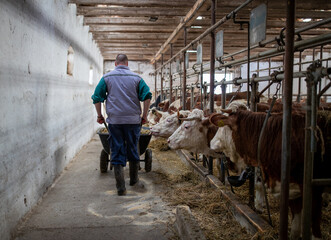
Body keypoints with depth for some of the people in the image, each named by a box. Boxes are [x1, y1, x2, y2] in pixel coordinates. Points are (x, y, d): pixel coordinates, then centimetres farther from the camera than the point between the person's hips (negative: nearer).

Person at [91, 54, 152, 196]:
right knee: (133, 150, 16)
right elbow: (147, 96, -2)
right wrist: (144, 116, 5)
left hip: (114, 120, -1)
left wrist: (99, 116, 12)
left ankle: (121, 188, 0)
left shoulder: (107, 77, 5)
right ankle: (134, 180, 30)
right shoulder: (136, 78, 5)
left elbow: (97, 98, 2)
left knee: (117, 153, 3)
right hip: (133, 120, 1)